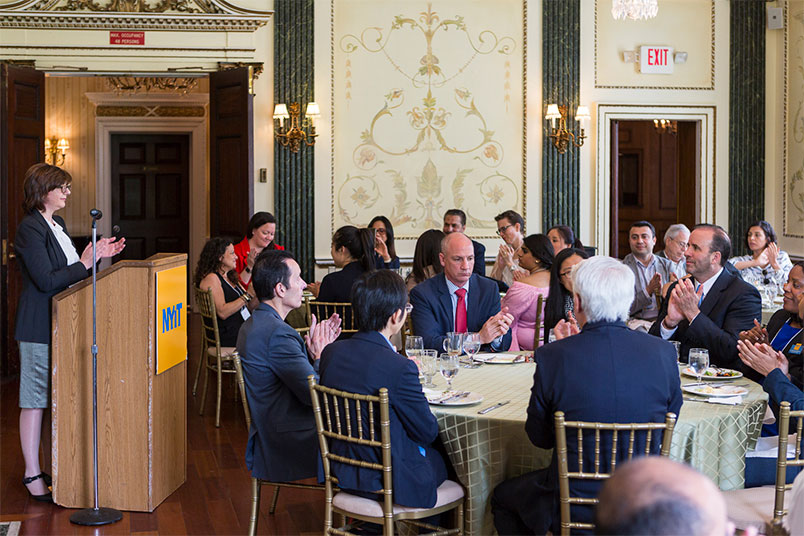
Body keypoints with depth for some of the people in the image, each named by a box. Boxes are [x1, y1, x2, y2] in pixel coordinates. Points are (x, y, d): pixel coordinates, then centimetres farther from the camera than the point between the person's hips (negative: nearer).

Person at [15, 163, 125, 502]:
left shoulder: (57, 225, 15)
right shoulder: (29, 228, -14)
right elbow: (46, 280, -20)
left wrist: (98, 256, 7)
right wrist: (85, 263, -18)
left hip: (62, 323, 9)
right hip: (39, 327, -9)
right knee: (36, 401, -2)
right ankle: (32, 475, 4)